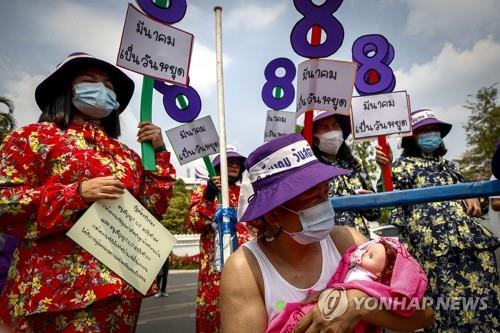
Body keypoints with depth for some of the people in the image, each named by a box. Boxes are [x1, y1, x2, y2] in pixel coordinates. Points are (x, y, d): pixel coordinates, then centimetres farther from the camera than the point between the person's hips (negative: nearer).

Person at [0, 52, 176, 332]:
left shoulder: (126, 156, 13)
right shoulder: (36, 136, 2)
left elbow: (153, 208, 9)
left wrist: (160, 153, 5)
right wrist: (77, 193, -18)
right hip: (54, 284, -4)